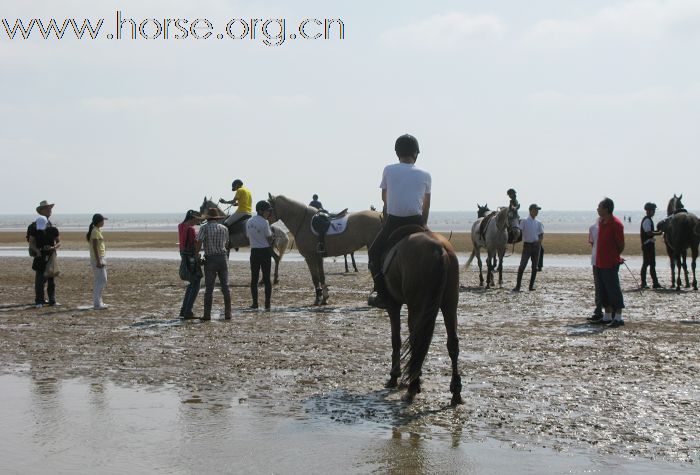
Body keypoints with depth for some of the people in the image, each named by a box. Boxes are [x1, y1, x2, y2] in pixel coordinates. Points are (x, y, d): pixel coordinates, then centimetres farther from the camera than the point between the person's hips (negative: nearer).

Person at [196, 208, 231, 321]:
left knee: (209, 288, 2)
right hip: (223, 257, 3)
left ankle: (207, 315, 2)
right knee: (225, 287, 7)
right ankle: (228, 313, 7)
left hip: (210, 259, -3)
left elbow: (199, 242, -17)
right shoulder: (224, 228, 7)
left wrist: (196, 255, -3)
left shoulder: (204, 228, -6)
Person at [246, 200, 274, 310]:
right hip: (265, 251, -4)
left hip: (254, 251, 5)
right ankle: (267, 304, 3)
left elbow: (249, 237, 12)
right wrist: (271, 231, 9)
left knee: (254, 278, 10)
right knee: (266, 278, 2)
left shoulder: (248, 222, 6)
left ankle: (255, 303, 10)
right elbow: (269, 239, -9)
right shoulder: (264, 222, -14)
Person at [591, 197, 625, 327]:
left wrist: (614, 257, 1)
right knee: (603, 291, 13)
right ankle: (607, 316, 21)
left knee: (614, 290, -4)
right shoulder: (601, 222, 11)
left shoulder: (616, 224, -15)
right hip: (600, 263, 9)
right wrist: (599, 259, 16)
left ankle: (618, 317, 0)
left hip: (611, 264, -9)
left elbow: (621, 245, -10)